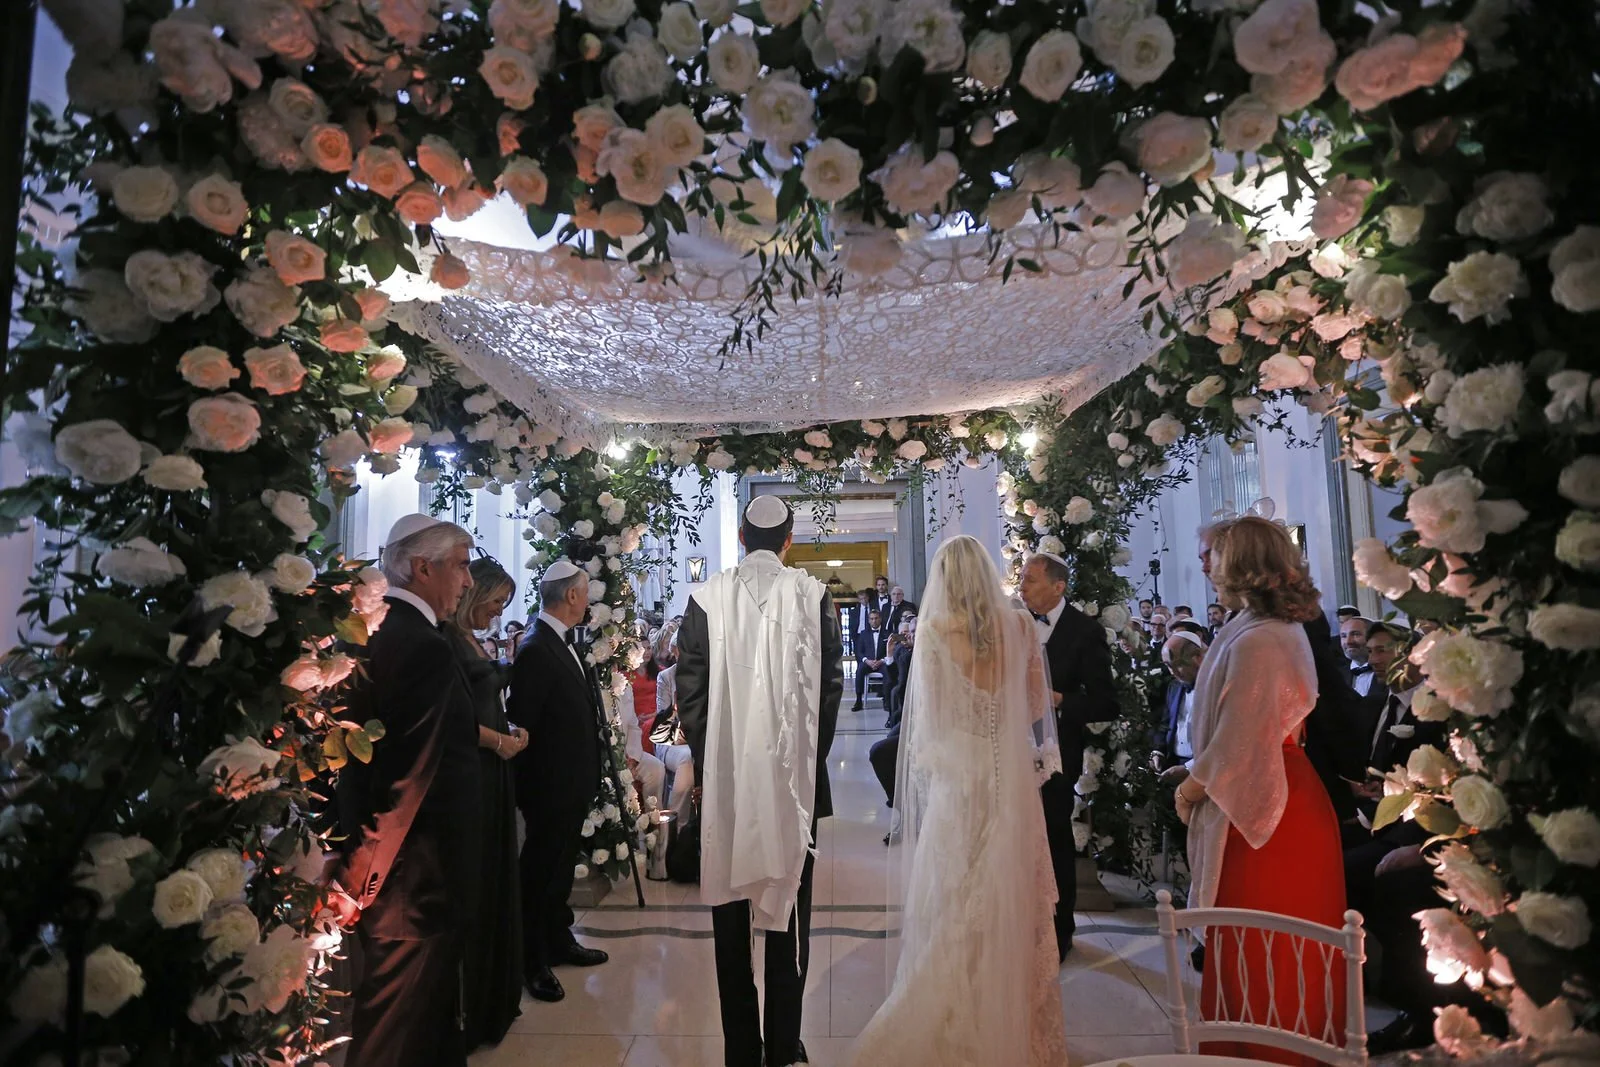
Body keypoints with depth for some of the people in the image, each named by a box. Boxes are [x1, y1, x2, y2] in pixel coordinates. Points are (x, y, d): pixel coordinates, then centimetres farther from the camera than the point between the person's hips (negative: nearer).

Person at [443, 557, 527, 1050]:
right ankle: (464, 1007, 17)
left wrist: (510, 729, 2)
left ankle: (493, 997, 28)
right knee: (469, 885, 2)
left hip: (491, 775, 9)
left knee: (495, 879, 14)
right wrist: (498, 740, -10)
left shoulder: (474, 642, 14)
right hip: (467, 776, -9)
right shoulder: (448, 640, -13)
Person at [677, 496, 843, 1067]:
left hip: (724, 774, 0)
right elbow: (832, 684, -3)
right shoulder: (813, 595, -6)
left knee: (730, 909, 14)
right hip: (794, 773, 0)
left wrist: (705, 760, 8)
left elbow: (689, 690, -4)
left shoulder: (707, 597, -6)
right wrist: (812, 756, 9)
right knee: (789, 909, 14)